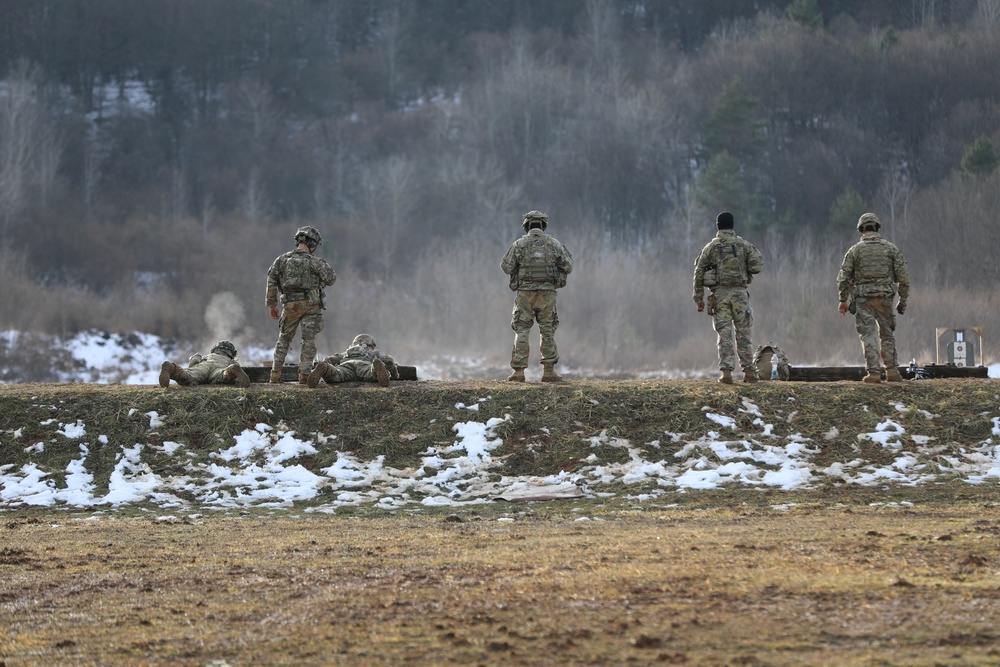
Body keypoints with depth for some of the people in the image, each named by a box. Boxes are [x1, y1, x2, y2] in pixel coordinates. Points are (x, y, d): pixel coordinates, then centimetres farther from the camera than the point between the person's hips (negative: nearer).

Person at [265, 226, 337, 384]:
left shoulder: (282, 260, 4)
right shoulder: (313, 261, -8)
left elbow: (271, 282, 4)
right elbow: (330, 278, -7)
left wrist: (271, 305, 12)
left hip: (290, 305, 3)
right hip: (311, 305, -3)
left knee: (284, 339, 16)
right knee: (309, 340, 2)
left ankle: (275, 375, 12)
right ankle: (304, 374, -5)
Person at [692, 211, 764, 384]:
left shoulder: (710, 247, 6)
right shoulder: (743, 245, 4)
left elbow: (699, 273, 3)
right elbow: (758, 264, -6)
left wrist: (699, 298, 7)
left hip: (719, 293, 0)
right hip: (739, 292, 0)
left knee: (724, 335, 0)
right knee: (744, 334, 6)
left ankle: (726, 372, -8)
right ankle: (749, 371, 5)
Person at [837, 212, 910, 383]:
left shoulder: (855, 250, 0)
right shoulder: (890, 248, 4)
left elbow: (843, 278, -2)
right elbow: (903, 276, 2)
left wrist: (843, 300, 8)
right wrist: (903, 299, 9)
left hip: (863, 299, -1)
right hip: (885, 297, 1)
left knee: (869, 335, 1)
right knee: (887, 334, 13)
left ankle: (873, 372, -6)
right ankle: (892, 371, 8)